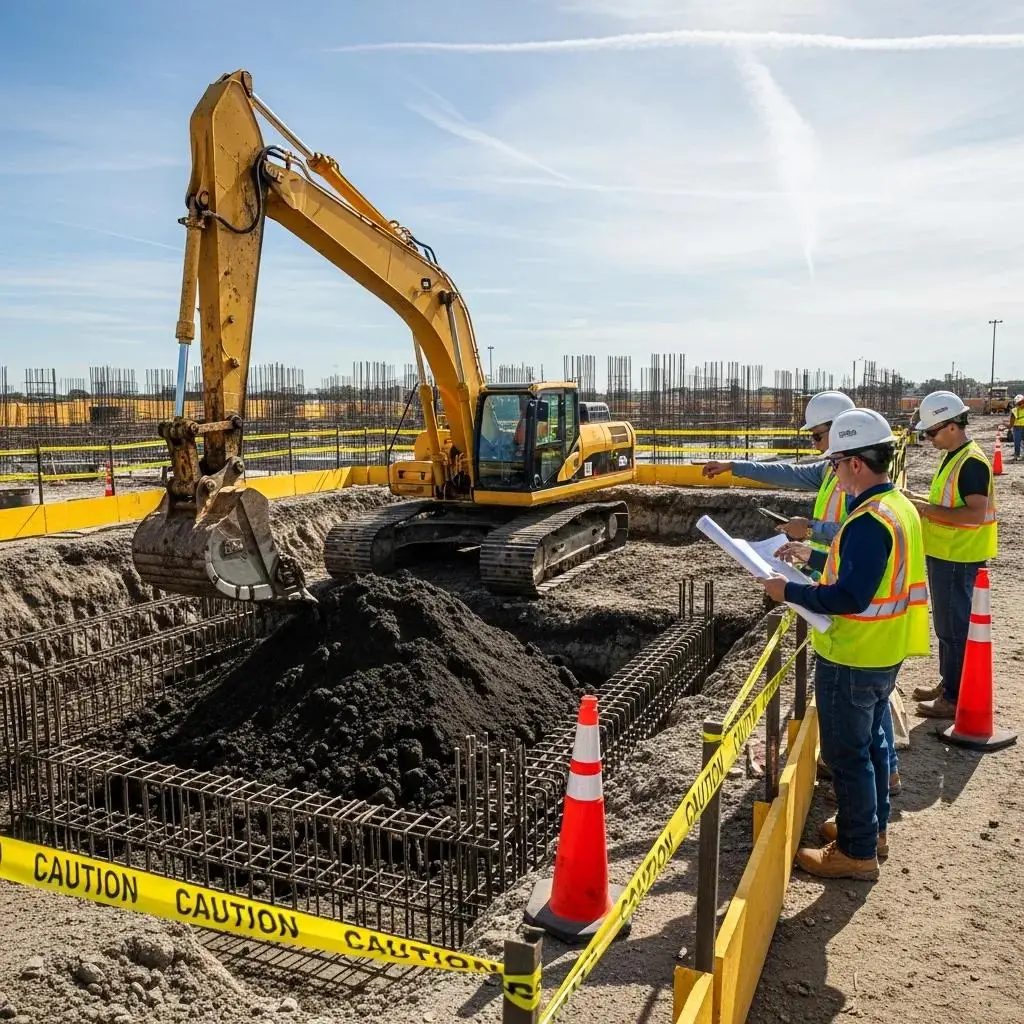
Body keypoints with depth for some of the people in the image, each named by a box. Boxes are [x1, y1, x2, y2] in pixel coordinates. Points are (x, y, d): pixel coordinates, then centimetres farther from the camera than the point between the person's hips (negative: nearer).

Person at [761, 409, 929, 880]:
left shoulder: (869, 521, -26)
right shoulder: (900, 507, 5)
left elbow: (849, 598, -29)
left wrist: (789, 592, -20)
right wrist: (813, 556, 14)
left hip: (852, 659, -10)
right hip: (884, 655, 10)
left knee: (847, 753, 4)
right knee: (869, 740, 23)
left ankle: (856, 852, 17)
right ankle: (873, 828, 38)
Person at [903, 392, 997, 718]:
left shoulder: (972, 462, -20)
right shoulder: (953, 457, 11)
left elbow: (976, 513, -26)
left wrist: (928, 509, -23)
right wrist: (919, 500, 6)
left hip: (958, 559, -10)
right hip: (944, 555, 10)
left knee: (954, 628, -1)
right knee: (945, 624, 19)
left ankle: (956, 698, 9)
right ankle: (947, 684, 31)